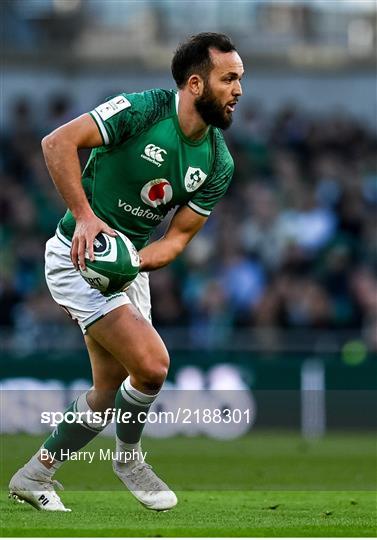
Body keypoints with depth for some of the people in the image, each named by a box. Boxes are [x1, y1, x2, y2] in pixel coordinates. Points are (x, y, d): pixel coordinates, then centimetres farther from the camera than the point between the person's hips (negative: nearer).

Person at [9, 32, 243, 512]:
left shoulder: (218, 163, -2)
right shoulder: (143, 110, -21)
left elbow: (179, 236, 0)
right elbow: (58, 143, -23)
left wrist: (134, 263, -19)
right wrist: (84, 216, -30)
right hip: (79, 256, -8)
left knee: (109, 393, 10)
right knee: (151, 364, -18)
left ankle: (34, 476, 27)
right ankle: (129, 458, 9)